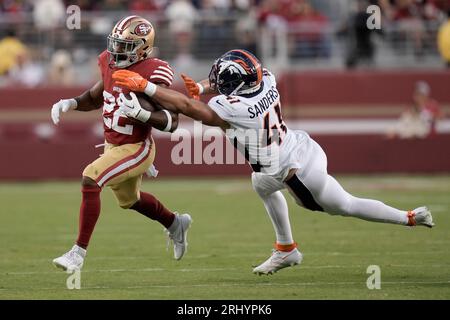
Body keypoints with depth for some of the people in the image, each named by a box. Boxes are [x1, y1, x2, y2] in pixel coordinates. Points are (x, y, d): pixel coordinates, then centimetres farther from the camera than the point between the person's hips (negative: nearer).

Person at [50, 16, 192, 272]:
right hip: (113, 145, 9)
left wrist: (143, 113, -39)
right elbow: (96, 97, 14)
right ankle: (176, 224, 56)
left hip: (136, 149, -9)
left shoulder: (151, 74, -24)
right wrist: (70, 104, -5)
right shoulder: (111, 63, -4)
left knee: (90, 179, -25)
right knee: (129, 199, 28)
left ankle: (79, 252, -20)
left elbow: (172, 121, -22)